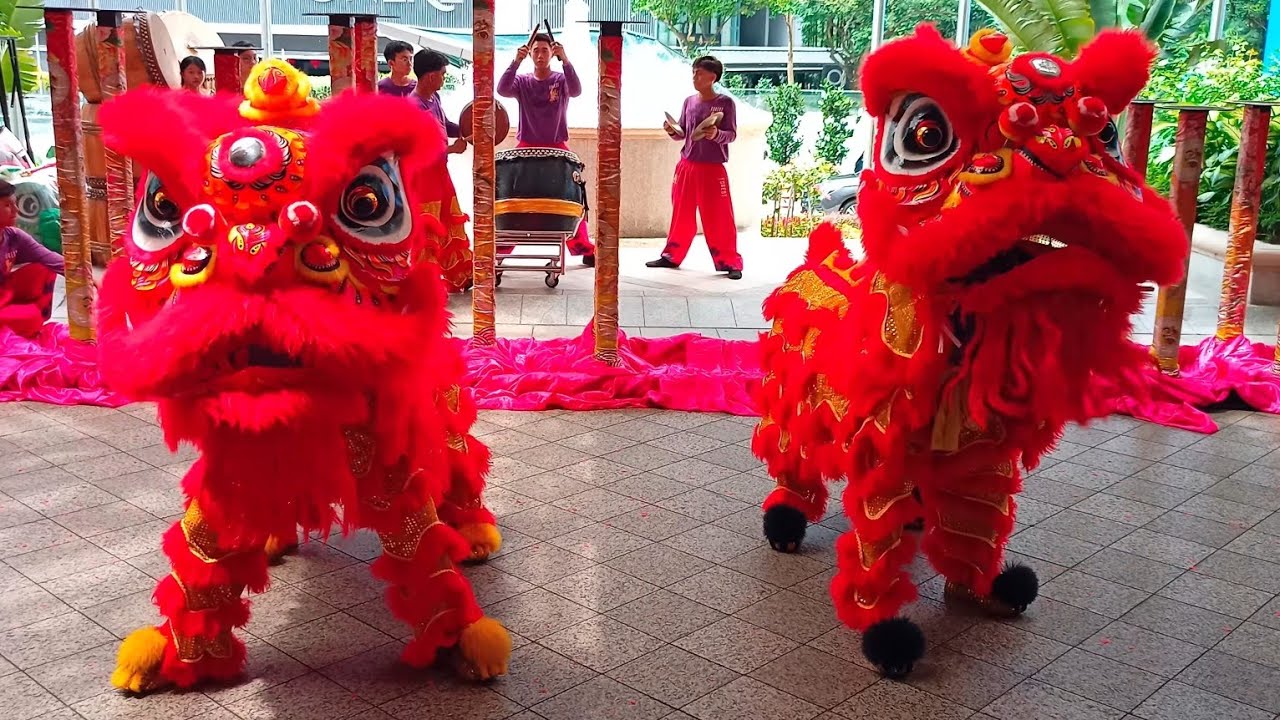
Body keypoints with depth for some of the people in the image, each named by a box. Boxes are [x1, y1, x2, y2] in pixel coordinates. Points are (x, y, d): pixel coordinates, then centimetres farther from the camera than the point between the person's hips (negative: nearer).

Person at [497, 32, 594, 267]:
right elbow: (502, 90, -15)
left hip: (557, 149, 0)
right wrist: (516, 62, -29)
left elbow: (576, 91, -19)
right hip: (526, 148, 1)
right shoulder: (522, 82, 5)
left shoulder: (561, 80, 3)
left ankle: (585, 250, 6)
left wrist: (565, 60, -34)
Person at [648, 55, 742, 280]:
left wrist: (717, 134, -27)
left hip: (713, 169, -5)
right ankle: (672, 255, 22)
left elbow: (732, 134, -8)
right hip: (686, 166, 5)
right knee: (682, 214, 12)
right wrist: (672, 131, -8)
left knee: (719, 217, -4)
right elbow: (682, 134, 13)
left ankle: (729, 262, 1)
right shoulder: (689, 101, 8)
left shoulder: (726, 103, -5)